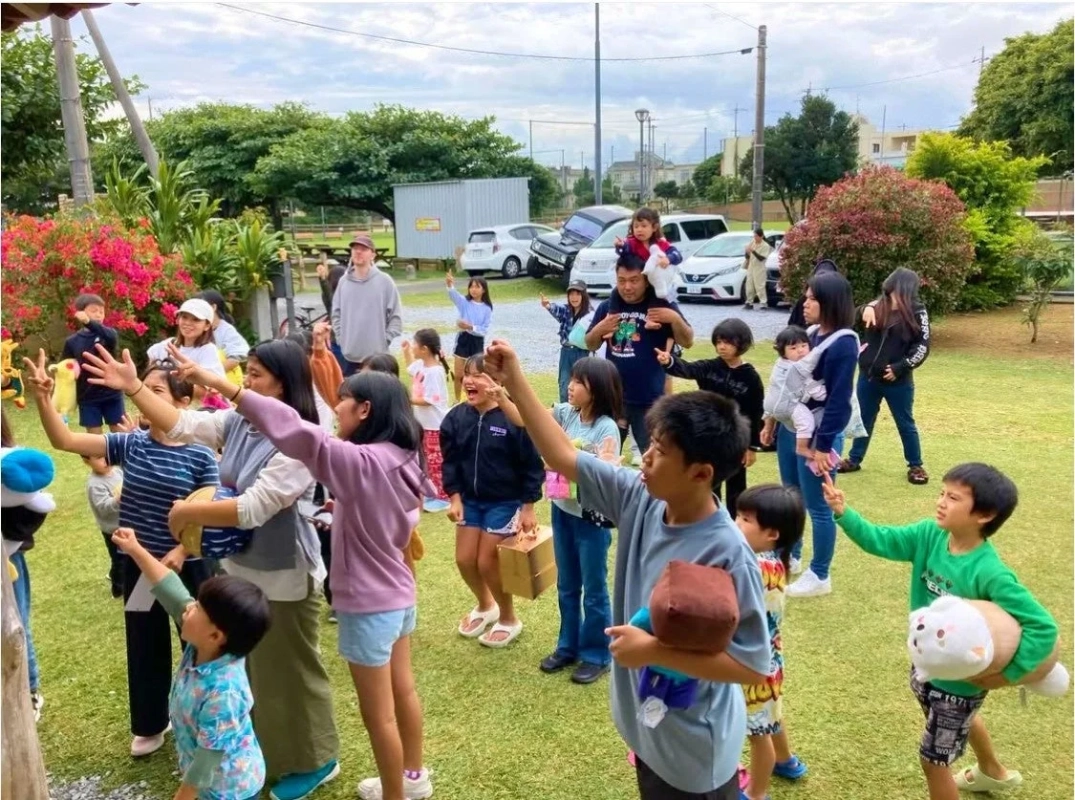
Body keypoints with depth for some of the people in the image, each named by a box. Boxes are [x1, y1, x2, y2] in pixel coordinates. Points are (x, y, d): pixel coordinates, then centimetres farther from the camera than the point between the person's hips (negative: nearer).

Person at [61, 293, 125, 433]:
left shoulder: (108, 333, -4)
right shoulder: (72, 341, 0)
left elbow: (111, 337, -29)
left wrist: (89, 322, -44)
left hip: (112, 394, -1)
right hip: (87, 397, 1)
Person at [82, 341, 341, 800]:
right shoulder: (238, 422, -1)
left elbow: (252, 508, -28)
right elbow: (181, 425, 2)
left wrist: (188, 512, -17)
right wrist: (132, 387, -5)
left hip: (283, 578, -8)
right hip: (240, 567, 9)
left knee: (289, 670, 7)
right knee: (251, 666, 23)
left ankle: (314, 761, 27)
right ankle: (265, 750, 44)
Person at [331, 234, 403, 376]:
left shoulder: (384, 281, -5)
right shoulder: (343, 281, 5)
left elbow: (396, 317, -3)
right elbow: (336, 314, 12)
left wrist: (384, 340, -9)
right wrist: (340, 338, 3)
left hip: (377, 355, -3)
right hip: (349, 354, 3)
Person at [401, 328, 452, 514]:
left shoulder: (435, 371, -25)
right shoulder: (421, 365, 3)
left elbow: (429, 400, -26)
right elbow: (410, 368, 28)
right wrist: (405, 350, 14)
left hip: (436, 425, -9)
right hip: (425, 423, 9)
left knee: (436, 461, 0)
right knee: (429, 460, 18)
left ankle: (442, 498, 10)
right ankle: (433, 492, 30)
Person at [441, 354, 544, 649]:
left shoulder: (513, 418, -21)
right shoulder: (456, 417, -6)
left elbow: (531, 465, -14)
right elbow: (450, 461, 3)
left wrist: (528, 507, -12)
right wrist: (454, 498, -4)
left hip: (505, 502, -5)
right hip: (470, 500, 5)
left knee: (487, 562, -1)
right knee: (465, 560, 9)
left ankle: (509, 619, 25)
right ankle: (485, 606, 39)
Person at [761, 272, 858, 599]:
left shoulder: (843, 343, -17)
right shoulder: (810, 335, 8)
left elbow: (838, 400, -20)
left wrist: (823, 445, -20)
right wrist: (772, 422, 16)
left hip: (816, 435, -8)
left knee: (817, 507, 3)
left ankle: (820, 576, 16)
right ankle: (790, 557, 37)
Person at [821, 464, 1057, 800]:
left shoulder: (990, 574, -33)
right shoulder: (929, 535, -15)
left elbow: (1043, 626, -31)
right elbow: (879, 540, -18)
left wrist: (1008, 674, -28)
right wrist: (843, 512, -34)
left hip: (960, 680, -8)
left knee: (934, 760, 9)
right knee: (963, 719, 36)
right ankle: (994, 773, 66)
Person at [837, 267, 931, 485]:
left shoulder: (917, 312, -8)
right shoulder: (878, 306, 0)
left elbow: (922, 346, -9)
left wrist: (900, 367, -16)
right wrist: (865, 310, -23)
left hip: (898, 380, -3)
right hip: (868, 375, 4)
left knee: (905, 423, 10)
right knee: (864, 419, 17)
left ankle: (916, 466, 23)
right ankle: (854, 459, 31)